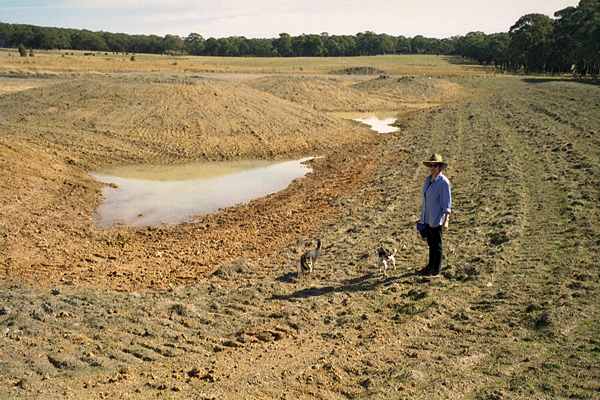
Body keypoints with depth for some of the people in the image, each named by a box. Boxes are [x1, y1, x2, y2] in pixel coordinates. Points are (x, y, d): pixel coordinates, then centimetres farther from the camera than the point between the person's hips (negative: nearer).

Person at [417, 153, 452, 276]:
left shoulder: (443, 182, -17)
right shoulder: (428, 179, 6)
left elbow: (447, 203, -16)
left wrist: (446, 220, -20)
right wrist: (422, 216, 17)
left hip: (437, 219, -7)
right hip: (427, 218, 7)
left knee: (436, 244, 5)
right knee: (430, 243, 18)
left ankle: (436, 269, 18)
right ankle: (431, 266, 31)